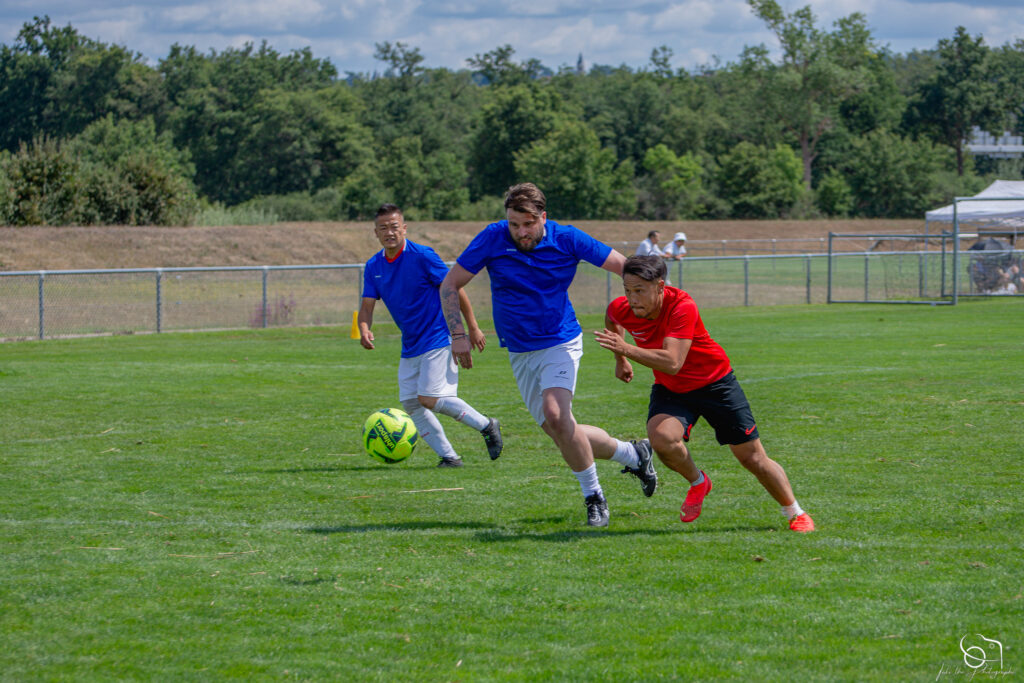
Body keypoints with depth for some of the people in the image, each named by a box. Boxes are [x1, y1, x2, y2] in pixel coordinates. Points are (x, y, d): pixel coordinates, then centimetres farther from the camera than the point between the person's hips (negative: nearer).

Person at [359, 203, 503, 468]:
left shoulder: (422, 256, -14)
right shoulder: (373, 267, 4)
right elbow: (367, 306, 3)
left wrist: (472, 327, -9)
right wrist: (364, 330, -20)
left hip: (438, 339, -7)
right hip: (410, 347, 7)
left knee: (429, 398, -18)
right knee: (411, 404, 1)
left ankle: (487, 426, -1)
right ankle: (449, 457, 9)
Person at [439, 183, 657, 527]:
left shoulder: (567, 239, -13)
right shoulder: (492, 239, -10)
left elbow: (624, 267, -7)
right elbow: (450, 284, -2)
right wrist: (458, 334, -10)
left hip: (560, 343, -3)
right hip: (520, 353, 3)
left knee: (556, 415, -26)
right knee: (562, 434, 2)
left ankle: (594, 497, -12)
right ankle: (633, 454, 25)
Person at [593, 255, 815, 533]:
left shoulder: (682, 307, -32)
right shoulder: (621, 309, -17)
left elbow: (673, 363, -42)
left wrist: (627, 349, -48)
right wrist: (620, 360, 15)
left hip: (714, 383, -3)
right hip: (670, 390, 3)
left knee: (753, 458, 1)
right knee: (661, 438, -29)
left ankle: (796, 514, 23)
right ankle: (698, 483, 2)